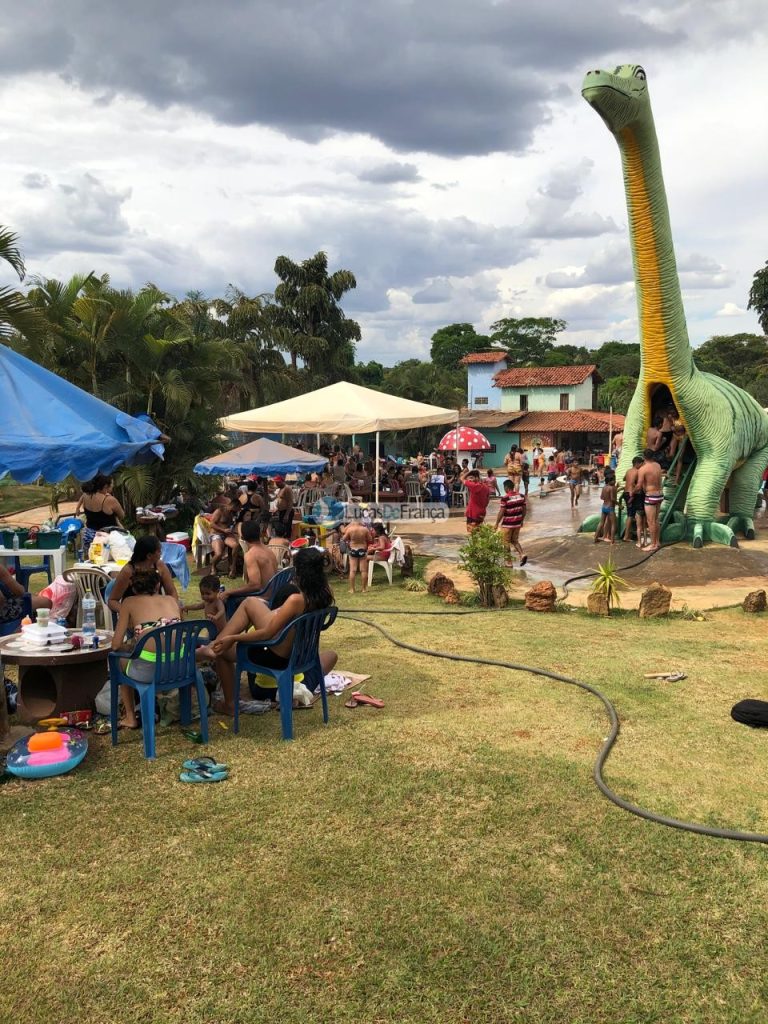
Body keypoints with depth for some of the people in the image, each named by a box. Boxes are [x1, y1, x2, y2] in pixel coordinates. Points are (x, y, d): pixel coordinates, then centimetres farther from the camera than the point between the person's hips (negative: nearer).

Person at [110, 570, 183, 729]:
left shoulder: (129, 602, 9)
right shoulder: (171, 599, 18)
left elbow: (116, 645, 5)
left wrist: (130, 646, 27)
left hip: (149, 670, -3)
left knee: (121, 660, 32)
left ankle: (130, 717, 34)